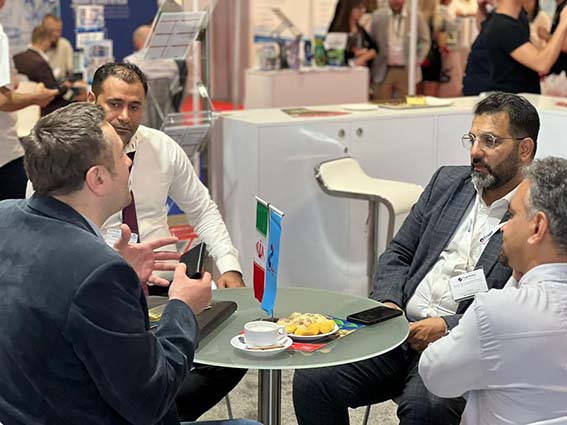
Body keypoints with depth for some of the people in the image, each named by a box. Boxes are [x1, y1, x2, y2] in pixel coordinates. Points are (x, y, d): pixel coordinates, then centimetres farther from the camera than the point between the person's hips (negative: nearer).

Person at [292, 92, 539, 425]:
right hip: (399, 330, 5)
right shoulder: (448, 182, 15)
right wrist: (388, 304, -1)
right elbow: (398, 253, 18)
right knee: (311, 379, -14)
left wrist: (447, 327, -16)